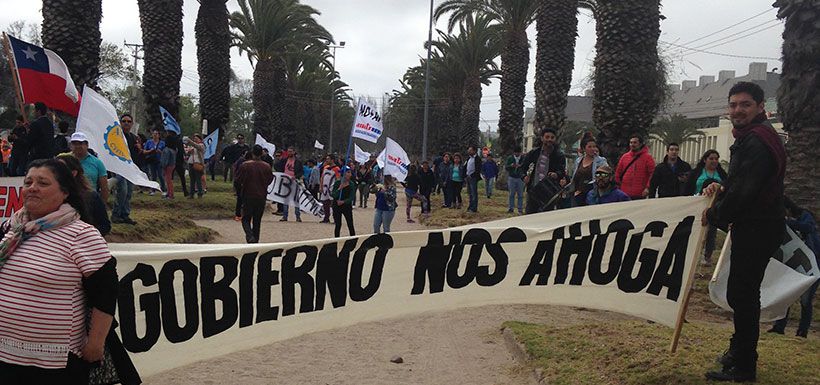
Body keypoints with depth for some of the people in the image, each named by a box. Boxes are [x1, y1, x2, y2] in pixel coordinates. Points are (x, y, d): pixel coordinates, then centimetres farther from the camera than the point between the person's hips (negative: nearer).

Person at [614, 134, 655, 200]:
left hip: (640, 195, -4)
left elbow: (652, 174, -7)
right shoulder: (624, 157, 11)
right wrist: (618, 185, 9)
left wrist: (648, 188, -15)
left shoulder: (647, 158, -1)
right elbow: (618, 173, 17)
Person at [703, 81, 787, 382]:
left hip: (757, 230, -11)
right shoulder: (749, 137, 16)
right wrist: (722, 188, 4)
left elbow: (745, 191, -23)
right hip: (753, 227, 11)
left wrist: (714, 215, -10)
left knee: (743, 295, -4)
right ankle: (739, 352, 34)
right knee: (741, 293, 20)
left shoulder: (757, 141, -19)